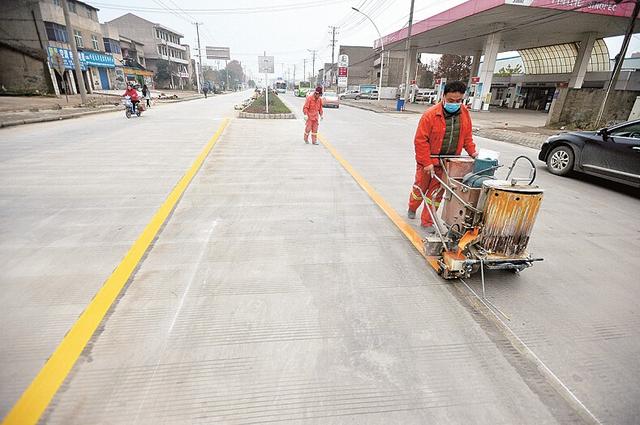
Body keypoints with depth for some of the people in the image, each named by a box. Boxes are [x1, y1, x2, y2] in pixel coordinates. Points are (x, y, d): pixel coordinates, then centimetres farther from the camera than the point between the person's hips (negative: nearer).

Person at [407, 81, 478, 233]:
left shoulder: (464, 113, -1)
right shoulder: (430, 114, -19)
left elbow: (467, 135, 12)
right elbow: (421, 140, -19)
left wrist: (472, 151, -2)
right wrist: (427, 162, -20)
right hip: (428, 161, -4)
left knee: (436, 193, 9)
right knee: (420, 188, 15)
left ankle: (427, 222, 21)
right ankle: (412, 209, 43)